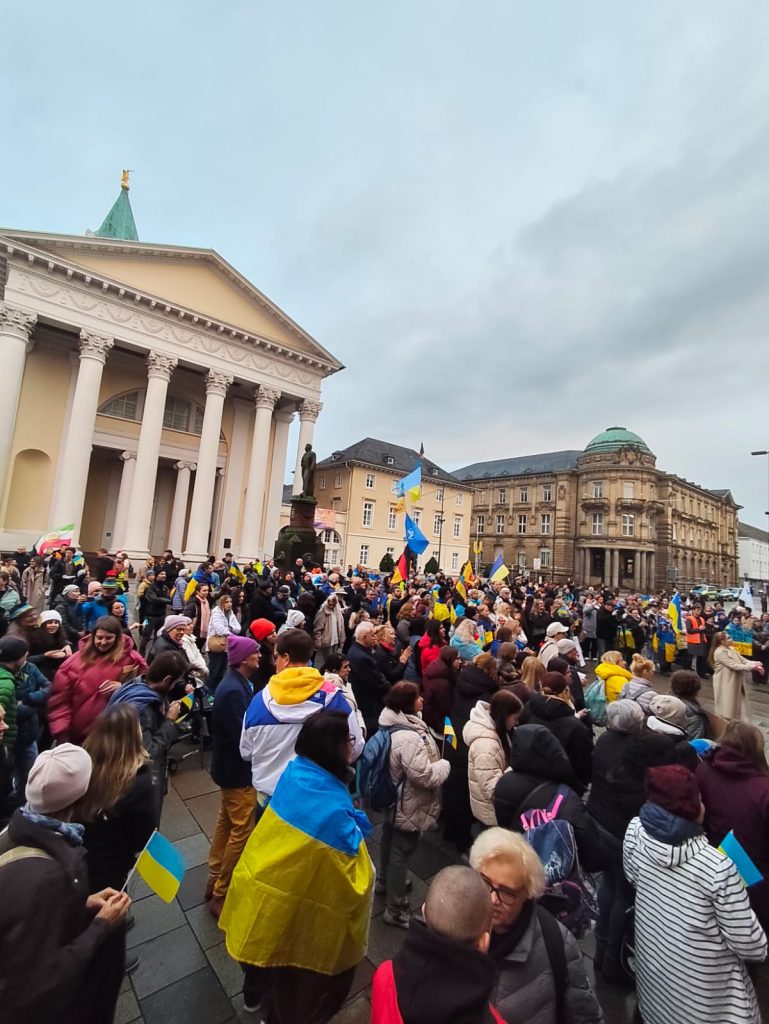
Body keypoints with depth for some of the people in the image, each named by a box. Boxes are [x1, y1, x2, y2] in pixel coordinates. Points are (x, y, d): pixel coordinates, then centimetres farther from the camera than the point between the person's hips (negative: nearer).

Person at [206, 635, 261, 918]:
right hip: (237, 769, -9)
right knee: (242, 831, 5)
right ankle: (221, 894, 22)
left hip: (230, 766, 9)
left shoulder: (237, 683, 0)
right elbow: (243, 737, -28)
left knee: (227, 823, 24)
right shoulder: (233, 690, -30)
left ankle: (215, 880, 41)